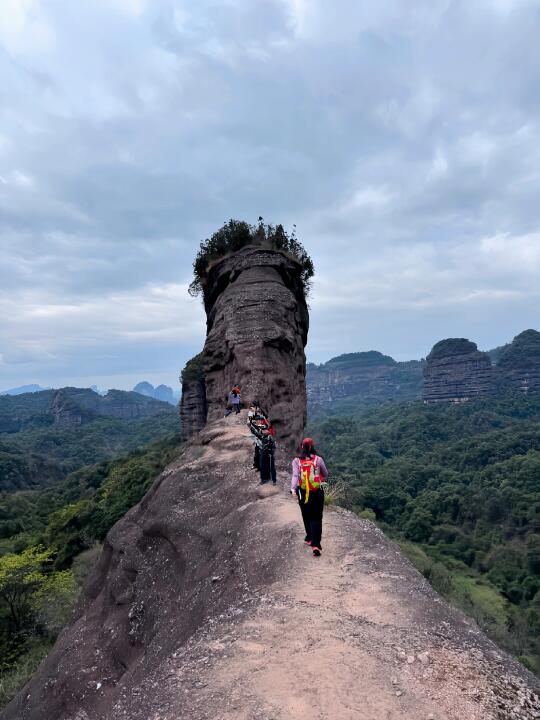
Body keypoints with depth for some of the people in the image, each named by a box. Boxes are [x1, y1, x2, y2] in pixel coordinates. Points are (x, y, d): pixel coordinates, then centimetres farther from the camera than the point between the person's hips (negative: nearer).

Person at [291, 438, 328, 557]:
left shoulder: (296, 461, -5)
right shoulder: (318, 459, -5)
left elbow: (295, 475, -20)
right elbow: (325, 474, 8)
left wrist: (293, 489, -29)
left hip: (303, 493, 2)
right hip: (317, 493, -1)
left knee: (307, 517, 20)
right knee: (316, 518, 2)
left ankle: (309, 538, 35)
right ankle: (315, 544, -11)